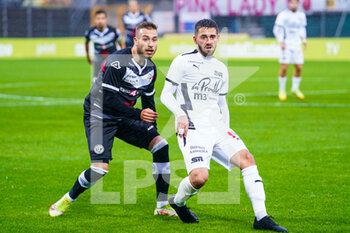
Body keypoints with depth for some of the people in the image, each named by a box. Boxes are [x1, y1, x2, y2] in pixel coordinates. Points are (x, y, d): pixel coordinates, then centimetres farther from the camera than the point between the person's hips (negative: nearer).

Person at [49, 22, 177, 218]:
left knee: (161, 145, -7)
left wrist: (153, 131, 13)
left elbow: (149, 100, 16)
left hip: (125, 117, 7)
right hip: (99, 115, -7)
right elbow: (109, 99, -26)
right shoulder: (117, 62, -23)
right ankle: (67, 200, 5)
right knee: (100, 168, -21)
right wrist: (138, 114, -27)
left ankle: (163, 205, 1)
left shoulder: (151, 68, 3)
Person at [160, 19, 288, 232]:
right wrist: (180, 114, -16)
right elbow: (166, 95, 2)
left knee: (246, 158, -16)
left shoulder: (221, 69, 19)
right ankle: (178, 202, 10)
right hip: (192, 128, -5)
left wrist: (227, 130, 14)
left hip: (217, 127, 6)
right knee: (200, 177, -24)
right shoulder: (183, 62, 2)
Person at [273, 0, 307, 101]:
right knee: (284, 67, -9)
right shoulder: (282, 15, -7)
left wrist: (304, 39, 9)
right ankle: (282, 90, 6)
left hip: (297, 44, 5)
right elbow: (277, 29, -8)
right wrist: (281, 42, -18)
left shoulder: (301, 16, 9)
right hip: (286, 45, -5)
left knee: (299, 67, 1)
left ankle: (295, 88, 19)